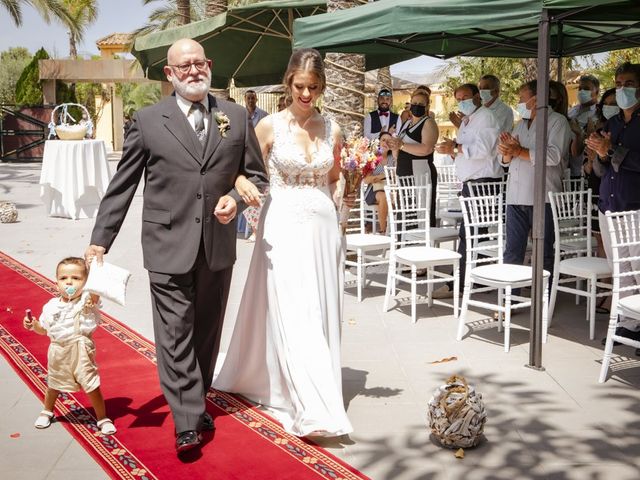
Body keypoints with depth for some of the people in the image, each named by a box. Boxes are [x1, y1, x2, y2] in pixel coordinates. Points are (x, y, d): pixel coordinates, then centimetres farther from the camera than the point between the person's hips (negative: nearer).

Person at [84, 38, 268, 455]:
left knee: (207, 332, 14)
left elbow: (258, 175, 13)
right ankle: (187, 423, 0)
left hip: (218, 245, 3)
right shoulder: (148, 121, 1)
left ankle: (197, 403, 30)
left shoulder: (237, 117, 7)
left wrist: (237, 197, -8)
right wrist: (100, 240, -2)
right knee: (175, 335, -4)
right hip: (169, 246, -3)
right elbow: (122, 187, 2)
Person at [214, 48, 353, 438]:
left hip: (323, 226, 4)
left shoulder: (332, 131, 8)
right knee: (293, 315, -9)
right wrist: (244, 187, -19)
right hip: (284, 226, -3)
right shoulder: (270, 126, -1)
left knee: (322, 313, 8)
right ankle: (315, 407, -8)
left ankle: (319, 392, 25)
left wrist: (343, 191, 1)